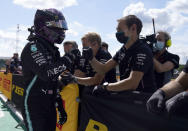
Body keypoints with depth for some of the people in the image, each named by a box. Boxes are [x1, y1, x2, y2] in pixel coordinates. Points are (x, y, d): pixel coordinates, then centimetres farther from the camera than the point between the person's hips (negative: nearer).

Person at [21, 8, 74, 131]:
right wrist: (68, 59, -23)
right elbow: (47, 73, -31)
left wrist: (59, 104, 18)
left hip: (50, 104, 8)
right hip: (34, 106, -8)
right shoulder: (33, 47, -15)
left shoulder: (52, 49, 12)